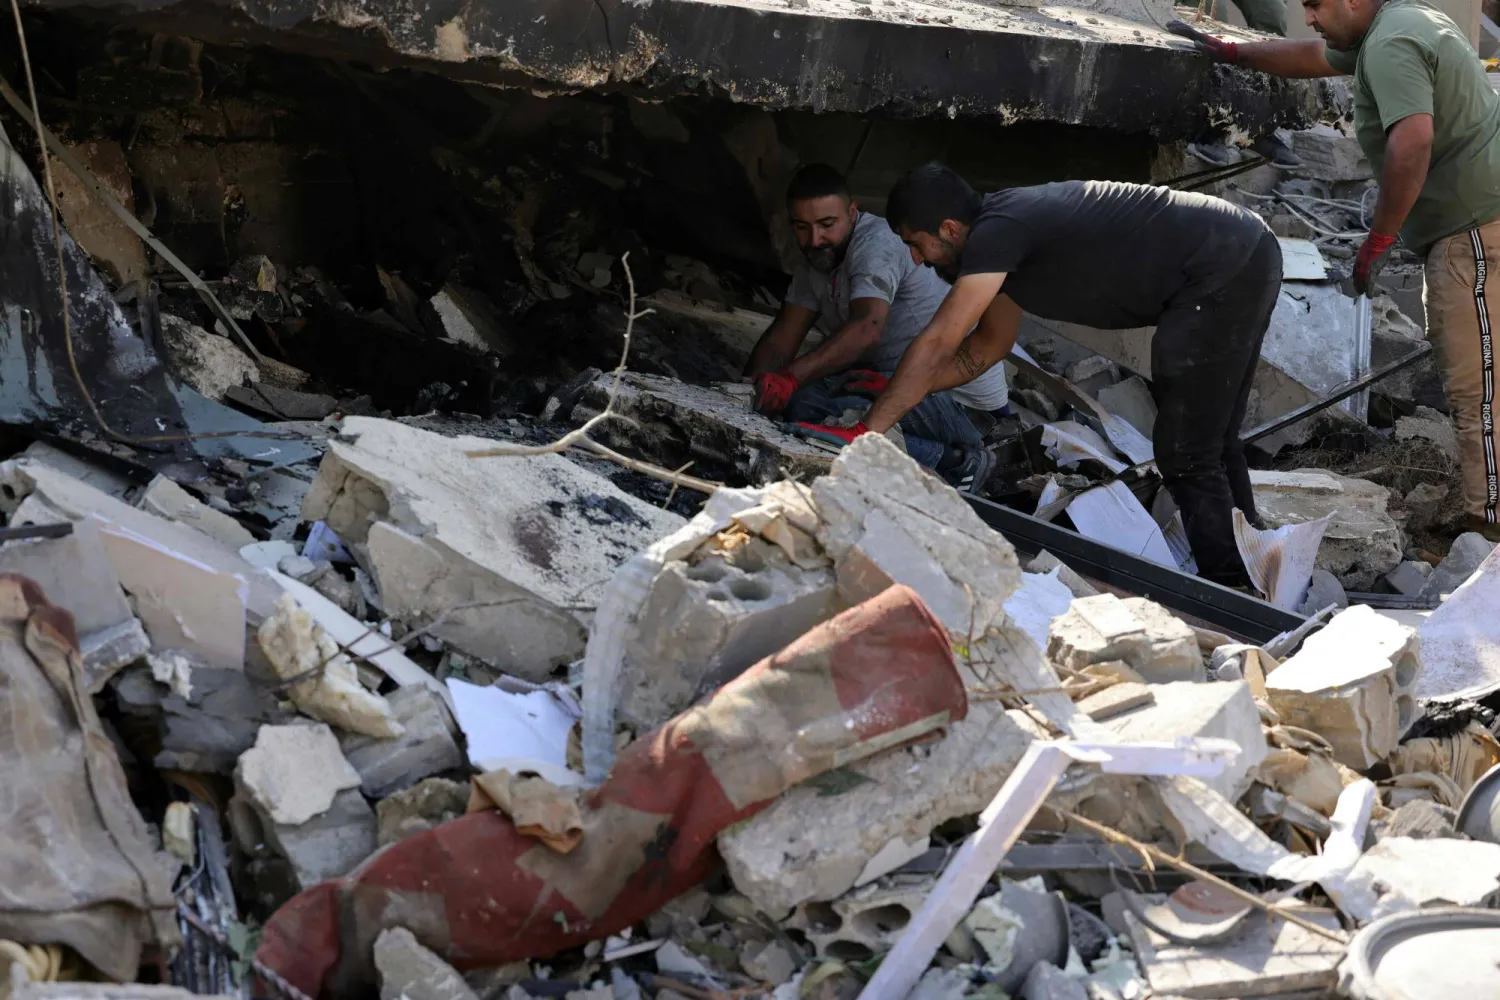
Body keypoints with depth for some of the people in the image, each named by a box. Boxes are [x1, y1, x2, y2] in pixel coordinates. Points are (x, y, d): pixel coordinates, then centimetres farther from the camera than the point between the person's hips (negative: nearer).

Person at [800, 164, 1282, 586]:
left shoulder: (997, 231, -18)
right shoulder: (1003, 232, 12)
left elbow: (938, 343, -21)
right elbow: (989, 345, 23)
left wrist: (864, 432, -17)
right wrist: (898, 390, 18)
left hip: (1223, 270, -10)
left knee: (1187, 459, -7)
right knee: (1212, 445, 18)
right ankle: (1253, 582, 27)